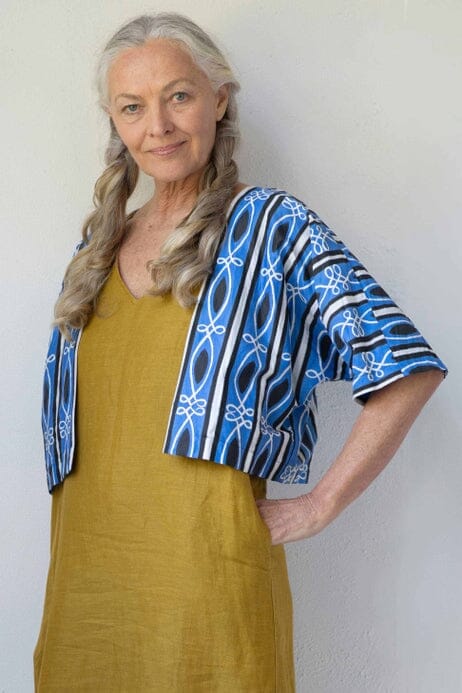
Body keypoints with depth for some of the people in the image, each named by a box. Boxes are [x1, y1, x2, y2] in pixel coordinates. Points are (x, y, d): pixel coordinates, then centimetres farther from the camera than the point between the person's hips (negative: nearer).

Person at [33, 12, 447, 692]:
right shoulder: (98, 246, 12)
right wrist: (68, 548, 12)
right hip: (81, 573, 5)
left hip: (205, 572, -5)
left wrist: (319, 505, -11)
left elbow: (407, 366, -10)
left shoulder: (273, 226, -4)